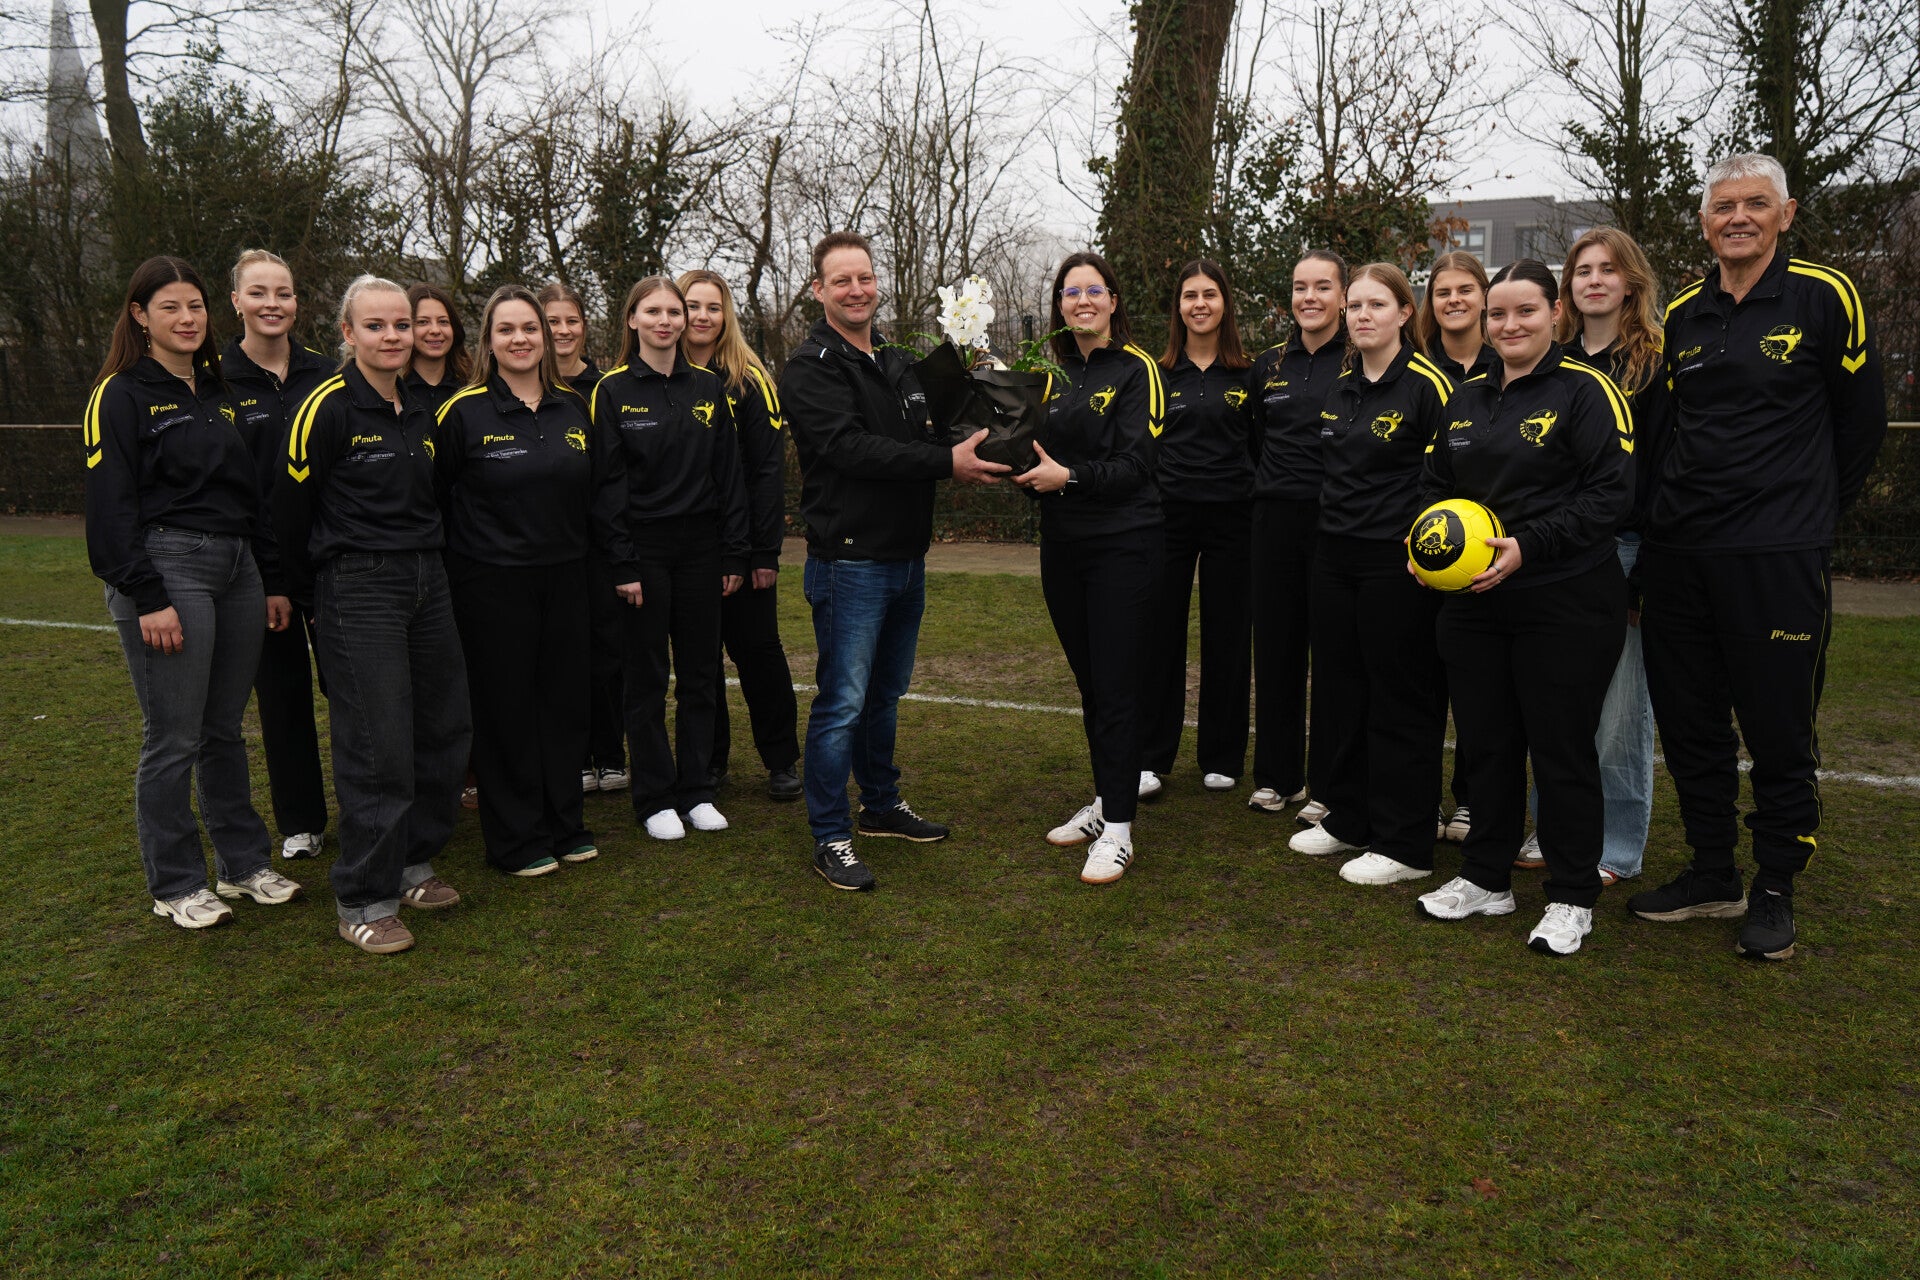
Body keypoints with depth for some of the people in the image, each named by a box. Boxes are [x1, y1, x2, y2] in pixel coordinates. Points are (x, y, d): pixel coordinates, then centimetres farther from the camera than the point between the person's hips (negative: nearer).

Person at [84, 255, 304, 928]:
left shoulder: (218, 391, 17)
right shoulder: (121, 395, -4)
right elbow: (110, 506, -10)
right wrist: (146, 598, -16)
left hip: (236, 568, 7)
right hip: (168, 570, -6)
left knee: (225, 729, 14)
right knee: (173, 739, -1)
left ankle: (243, 863, 24)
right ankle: (175, 886, 12)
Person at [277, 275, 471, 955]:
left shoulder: (421, 412, 12)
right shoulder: (327, 407, -10)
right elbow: (291, 506, -6)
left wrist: (426, 564, 17)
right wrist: (305, 595, 0)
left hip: (427, 583, 7)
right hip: (357, 590, -7)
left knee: (446, 728, 10)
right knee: (378, 745, -6)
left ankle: (411, 862, 28)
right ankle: (364, 900, 7)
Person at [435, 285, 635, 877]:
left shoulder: (575, 407, 8)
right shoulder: (464, 411, -5)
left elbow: (605, 489, 11)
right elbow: (434, 496, -3)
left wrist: (623, 560, 6)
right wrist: (443, 578, -6)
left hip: (565, 577, 4)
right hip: (492, 584, -4)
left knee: (566, 700, 10)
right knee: (505, 707, 3)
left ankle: (565, 823, 25)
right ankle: (516, 839, 15)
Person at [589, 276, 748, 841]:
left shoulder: (708, 387, 7)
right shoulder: (613, 390, -2)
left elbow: (729, 476, 8)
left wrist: (734, 554, 3)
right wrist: (620, 565, -12)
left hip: (700, 549, 3)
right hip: (642, 550, -3)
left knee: (700, 673, 8)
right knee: (647, 678, 4)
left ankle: (696, 789, 20)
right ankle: (655, 798, 15)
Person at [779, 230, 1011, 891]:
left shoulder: (897, 363, 17)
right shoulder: (811, 368, -9)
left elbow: (921, 440, 23)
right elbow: (850, 447, -22)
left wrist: (966, 452, 1)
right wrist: (947, 461, -25)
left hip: (906, 558, 8)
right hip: (849, 560, -8)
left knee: (885, 694, 19)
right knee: (843, 703, -4)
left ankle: (882, 804, 34)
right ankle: (830, 838, 7)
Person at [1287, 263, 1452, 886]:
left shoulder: (1427, 383, -9)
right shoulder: (1339, 386, 12)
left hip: (1397, 560, -7)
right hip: (1335, 555, 7)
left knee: (1400, 698, 0)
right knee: (1338, 688, 13)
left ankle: (1403, 844, 9)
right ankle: (1348, 818, 27)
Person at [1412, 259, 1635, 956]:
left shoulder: (1585, 390, -6)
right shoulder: (1467, 398, 13)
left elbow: (1611, 493, -13)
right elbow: (1435, 484, 21)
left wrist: (1527, 546, -22)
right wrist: (1427, 543, 1)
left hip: (1566, 603, -6)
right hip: (1471, 602, 6)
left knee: (1562, 748, 1)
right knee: (1484, 742, 12)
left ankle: (1572, 898, 16)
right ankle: (1485, 879, 27)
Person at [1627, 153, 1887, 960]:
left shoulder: (1824, 297, -3)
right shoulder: (1681, 316, 10)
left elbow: (1860, 419, 3)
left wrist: (1811, 508, 8)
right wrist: (1680, 505, 14)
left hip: (1779, 558, -5)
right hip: (1677, 552, 5)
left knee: (1779, 730, 3)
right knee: (1688, 723, 11)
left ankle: (1775, 892, 19)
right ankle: (1713, 875, 26)